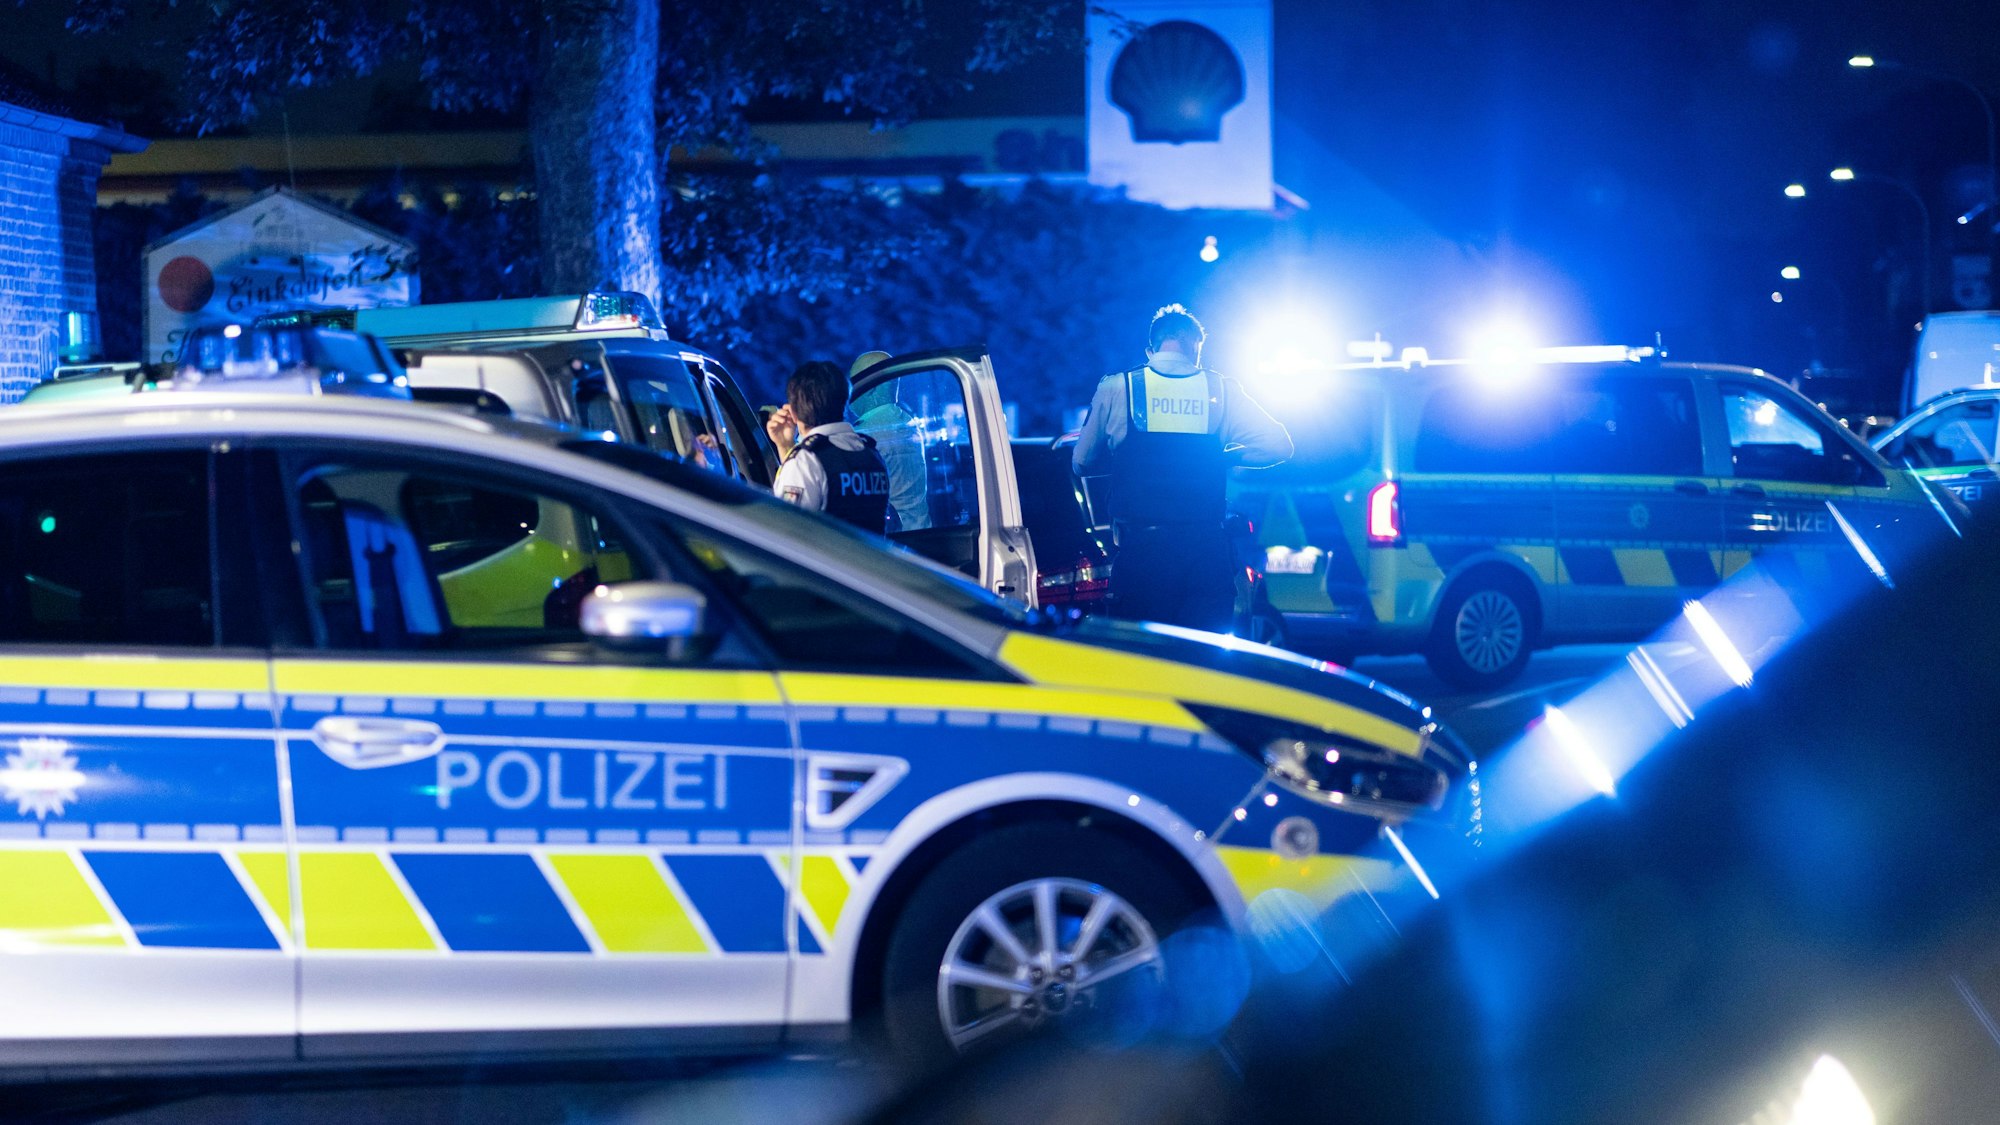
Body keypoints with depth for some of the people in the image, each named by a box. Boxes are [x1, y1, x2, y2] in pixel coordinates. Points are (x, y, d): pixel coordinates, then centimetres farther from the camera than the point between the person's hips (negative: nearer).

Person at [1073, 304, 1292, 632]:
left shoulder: (1115, 388, 2)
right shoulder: (1221, 389, 5)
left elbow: (1083, 463, 10)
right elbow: (1278, 445, 4)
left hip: (1140, 546, -1)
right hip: (1206, 547, 1)